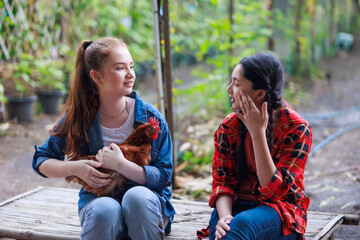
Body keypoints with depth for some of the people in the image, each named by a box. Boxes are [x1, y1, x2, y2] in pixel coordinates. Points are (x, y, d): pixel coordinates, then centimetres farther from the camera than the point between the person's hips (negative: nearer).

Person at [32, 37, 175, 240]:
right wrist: (74, 168, -14)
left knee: (137, 195, -35)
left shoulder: (150, 117, -7)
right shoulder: (79, 118, -4)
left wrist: (120, 164, -23)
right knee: (105, 210, -36)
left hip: (146, 197, 1)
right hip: (98, 198, 0)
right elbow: (41, 161, 6)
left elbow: (163, 175, -9)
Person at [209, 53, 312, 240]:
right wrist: (225, 216, -23)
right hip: (239, 206, 3)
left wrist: (257, 133, -22)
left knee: (243, 223, -36)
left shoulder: (297, 128, -11)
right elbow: (222, 181, -1)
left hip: (281, 210, -3)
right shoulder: (228, 127, 1)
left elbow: (275, 190, -18)